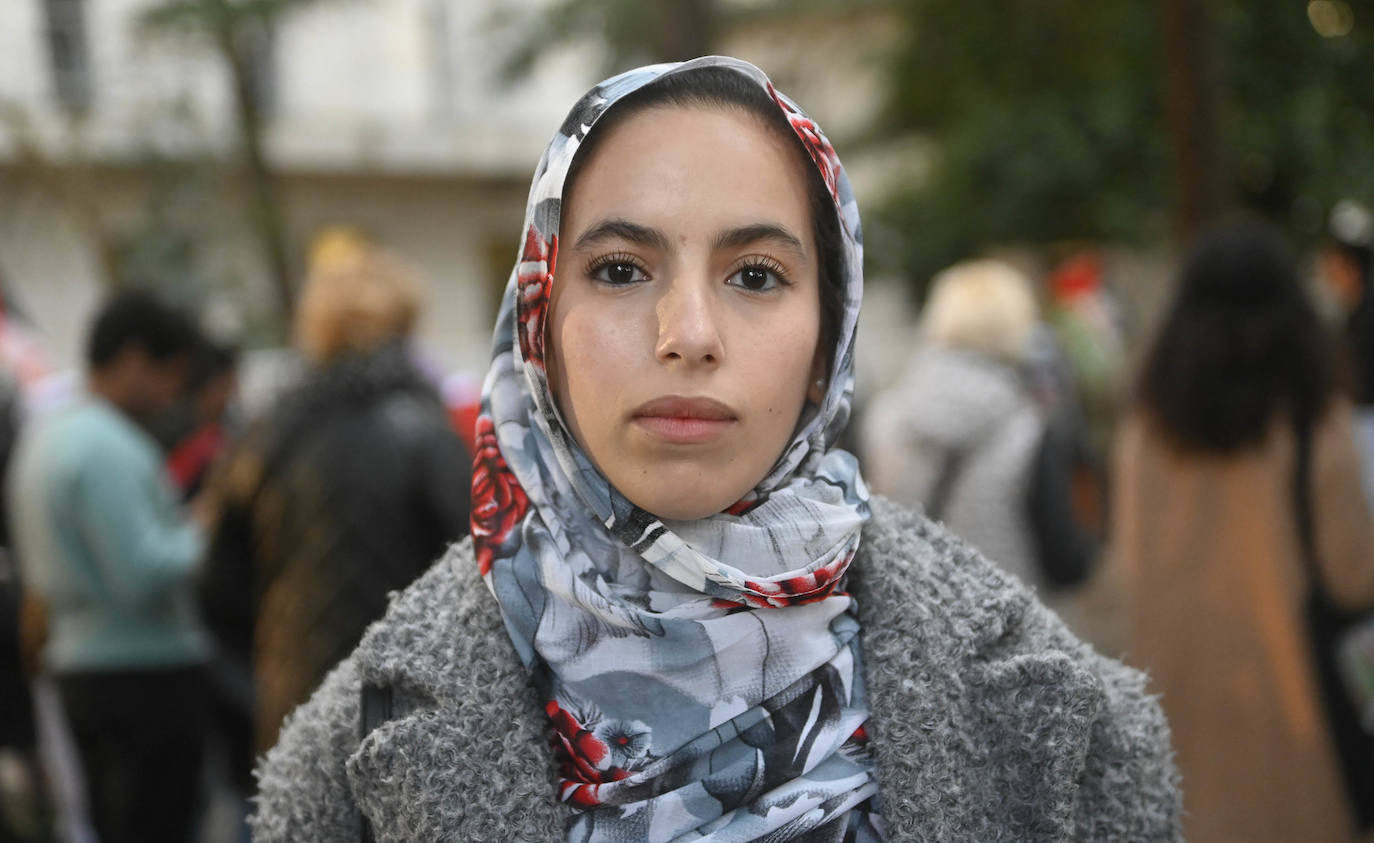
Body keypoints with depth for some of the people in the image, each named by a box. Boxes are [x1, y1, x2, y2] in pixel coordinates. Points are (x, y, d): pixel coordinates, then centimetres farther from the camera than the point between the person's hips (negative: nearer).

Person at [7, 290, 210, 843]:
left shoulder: (42, 437, 14)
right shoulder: (107, 448, -17)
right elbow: (144, 576, -24)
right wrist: (201, 530, -6)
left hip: (78, 668, 10)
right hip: (146, 674, -10)